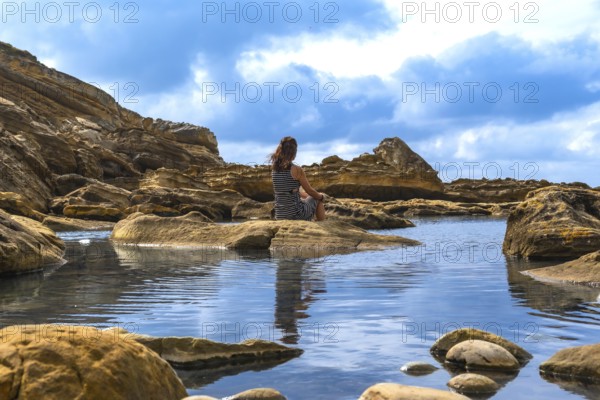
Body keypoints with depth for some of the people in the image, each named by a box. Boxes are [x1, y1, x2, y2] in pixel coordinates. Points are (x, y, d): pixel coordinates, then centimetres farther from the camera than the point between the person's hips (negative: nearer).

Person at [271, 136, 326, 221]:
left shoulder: (274, 169, 2)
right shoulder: (297, 170, -16)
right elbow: (310, 191, -3)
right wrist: (321, 196, 16)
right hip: (295, 214, -6)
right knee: (318, 199, 24)